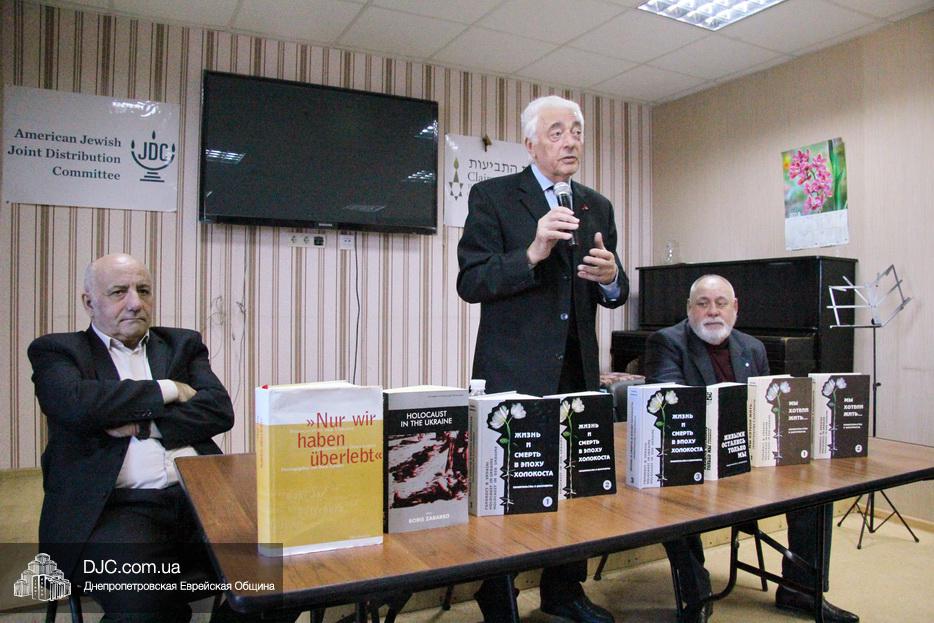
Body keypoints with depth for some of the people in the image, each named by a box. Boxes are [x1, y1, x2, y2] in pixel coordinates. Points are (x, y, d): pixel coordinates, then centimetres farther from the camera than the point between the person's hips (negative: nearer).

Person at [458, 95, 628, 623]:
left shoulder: (598, 207, 13)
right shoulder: (492, 197, -3)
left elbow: (615, 295, 13)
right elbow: (470, 283, -11)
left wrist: (611, 276, -11)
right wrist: (531, 254, -26)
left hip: (578, 372, 6)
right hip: (514, 372, -5)